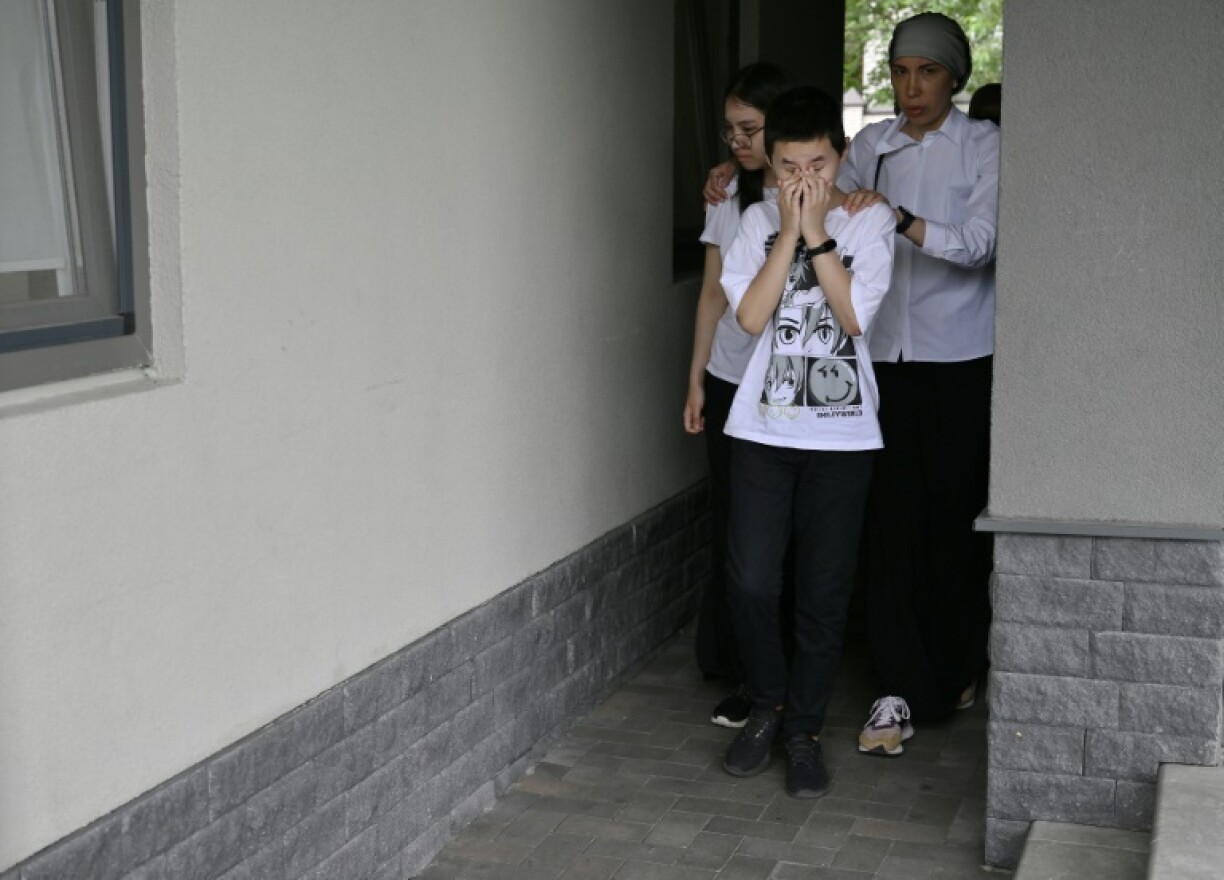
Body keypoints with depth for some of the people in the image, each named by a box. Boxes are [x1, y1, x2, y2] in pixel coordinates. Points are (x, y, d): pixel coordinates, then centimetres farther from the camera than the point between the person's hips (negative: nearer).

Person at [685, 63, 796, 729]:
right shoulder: (727, 196, 9)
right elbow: (713, 293, 13)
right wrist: (696, 379, 11)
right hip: (732, 384, 4)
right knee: (733, 536, 4)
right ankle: (742, 679, 14)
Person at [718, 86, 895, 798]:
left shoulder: (870, 222, -1)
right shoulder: (759, 221, 4)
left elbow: (853, 315, -13)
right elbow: (750, 316, -9)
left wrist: (817, 231, -14)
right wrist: (792, 230, -12)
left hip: (842, 435, -1)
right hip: (763, 428, 1)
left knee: (824, 592, 3)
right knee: (752, 580, -3)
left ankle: (805, 729, 18)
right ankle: (768, 706, 21)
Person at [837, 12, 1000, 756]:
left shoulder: (985, 146, -3)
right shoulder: (874, 144, 9)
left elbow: (978, 243, -15)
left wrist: (900, 219, -29)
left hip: (960, 359, -3)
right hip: (887, 356, 3)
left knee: (956, 519, 3)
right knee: (892, 520, -1)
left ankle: (956, 668, 24)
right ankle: (901, 689, 4)